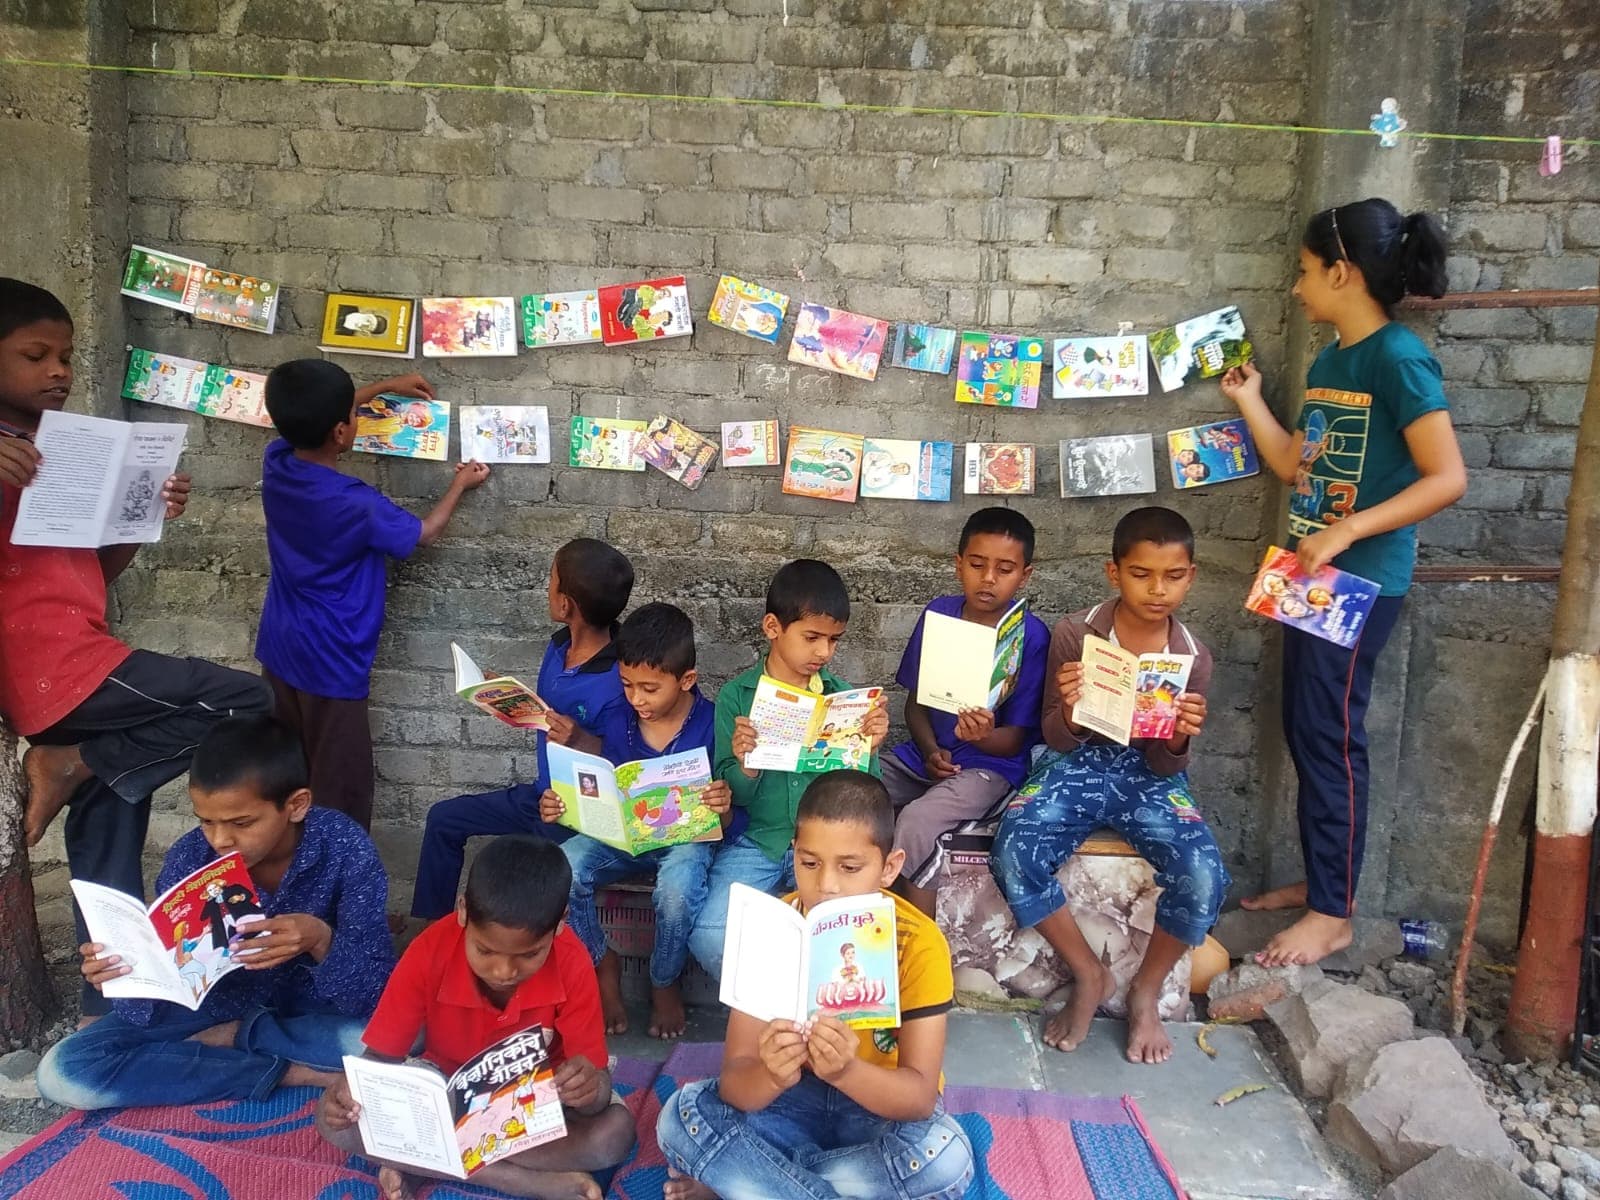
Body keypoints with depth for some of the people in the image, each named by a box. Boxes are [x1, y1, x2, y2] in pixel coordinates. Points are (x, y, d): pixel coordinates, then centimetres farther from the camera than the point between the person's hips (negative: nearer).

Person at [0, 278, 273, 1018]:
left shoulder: (65, 449, 18)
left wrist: (149, 517, 4)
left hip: (76, 666, 8)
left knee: (108, 850, 12)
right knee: (244, 702, -15)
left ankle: (108, 1010, 22)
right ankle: (70, 765, -4)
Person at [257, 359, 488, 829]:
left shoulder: (275, 461, -7)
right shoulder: (356, 504, -26)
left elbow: (312, 419, 16)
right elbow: (424, 533, -5)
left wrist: (386, 386, 21)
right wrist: (460, 484, 11)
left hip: (279, 650, 8)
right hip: (330, 663, -7)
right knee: (339, 791, 5)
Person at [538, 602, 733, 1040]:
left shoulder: (710, 724, -13)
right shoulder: (618, 723, -3)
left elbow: (722, 821, -8)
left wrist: (724, 805, -32)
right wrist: (561, 807, -11)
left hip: (685, 838, -3)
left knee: (679, 888, -36)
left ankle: (665, 984, -2)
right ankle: (603, 966, 2)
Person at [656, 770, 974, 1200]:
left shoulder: (918, 944, -21)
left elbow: (920, 1096, -26)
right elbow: (734, 1080, -21)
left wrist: (845, 1070, -46)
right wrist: (771, 1075, -44)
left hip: (883, 1108, 0)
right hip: (795, 1101, 1)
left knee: (945, 1156, -33)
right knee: (682, 1117, -22)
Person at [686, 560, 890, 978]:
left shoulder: (844, 696, 2)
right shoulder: (736, 696, -2)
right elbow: (732, 795, -1)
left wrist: (868, 750, -16)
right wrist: (745, 767, -23)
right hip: (754, 842, 0)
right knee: (708, 936, -22)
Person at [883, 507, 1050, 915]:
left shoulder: (1032, 636, -10)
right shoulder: (937, 614, 2)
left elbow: (1015, 739, -7)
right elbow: (916, 700, 9)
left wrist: (983, 736, -30)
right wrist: (930, 751, -10)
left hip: (989, 763, -5)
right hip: (925, 754, 5)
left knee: (917, 821, -32)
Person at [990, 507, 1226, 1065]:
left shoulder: (1192, 657, -6)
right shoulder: (1074, 633, -10)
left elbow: (1168, 766, -2)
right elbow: (1058, 741, -4)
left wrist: (1181, 737, -26)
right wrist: (1069, 711, -27)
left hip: (1150, 774, 1)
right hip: (1080, 763, 0)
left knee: (1204, 878, -26)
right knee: (1013, 853, -28)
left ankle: (1147, 989, 5)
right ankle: (1090, 975, 0)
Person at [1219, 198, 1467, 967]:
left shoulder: (1397, 358, -15)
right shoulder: (1328, 362, 11)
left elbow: (1448, 479, -19)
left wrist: (1347, 531, -24)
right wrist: (1247, 399, 14)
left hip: (1361, 581, -9)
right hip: (1312, 575, 9)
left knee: (1330, 739, -3)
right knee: (1305, 733, 14)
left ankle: (1333, 915, 9)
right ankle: (1321, 881, 28)